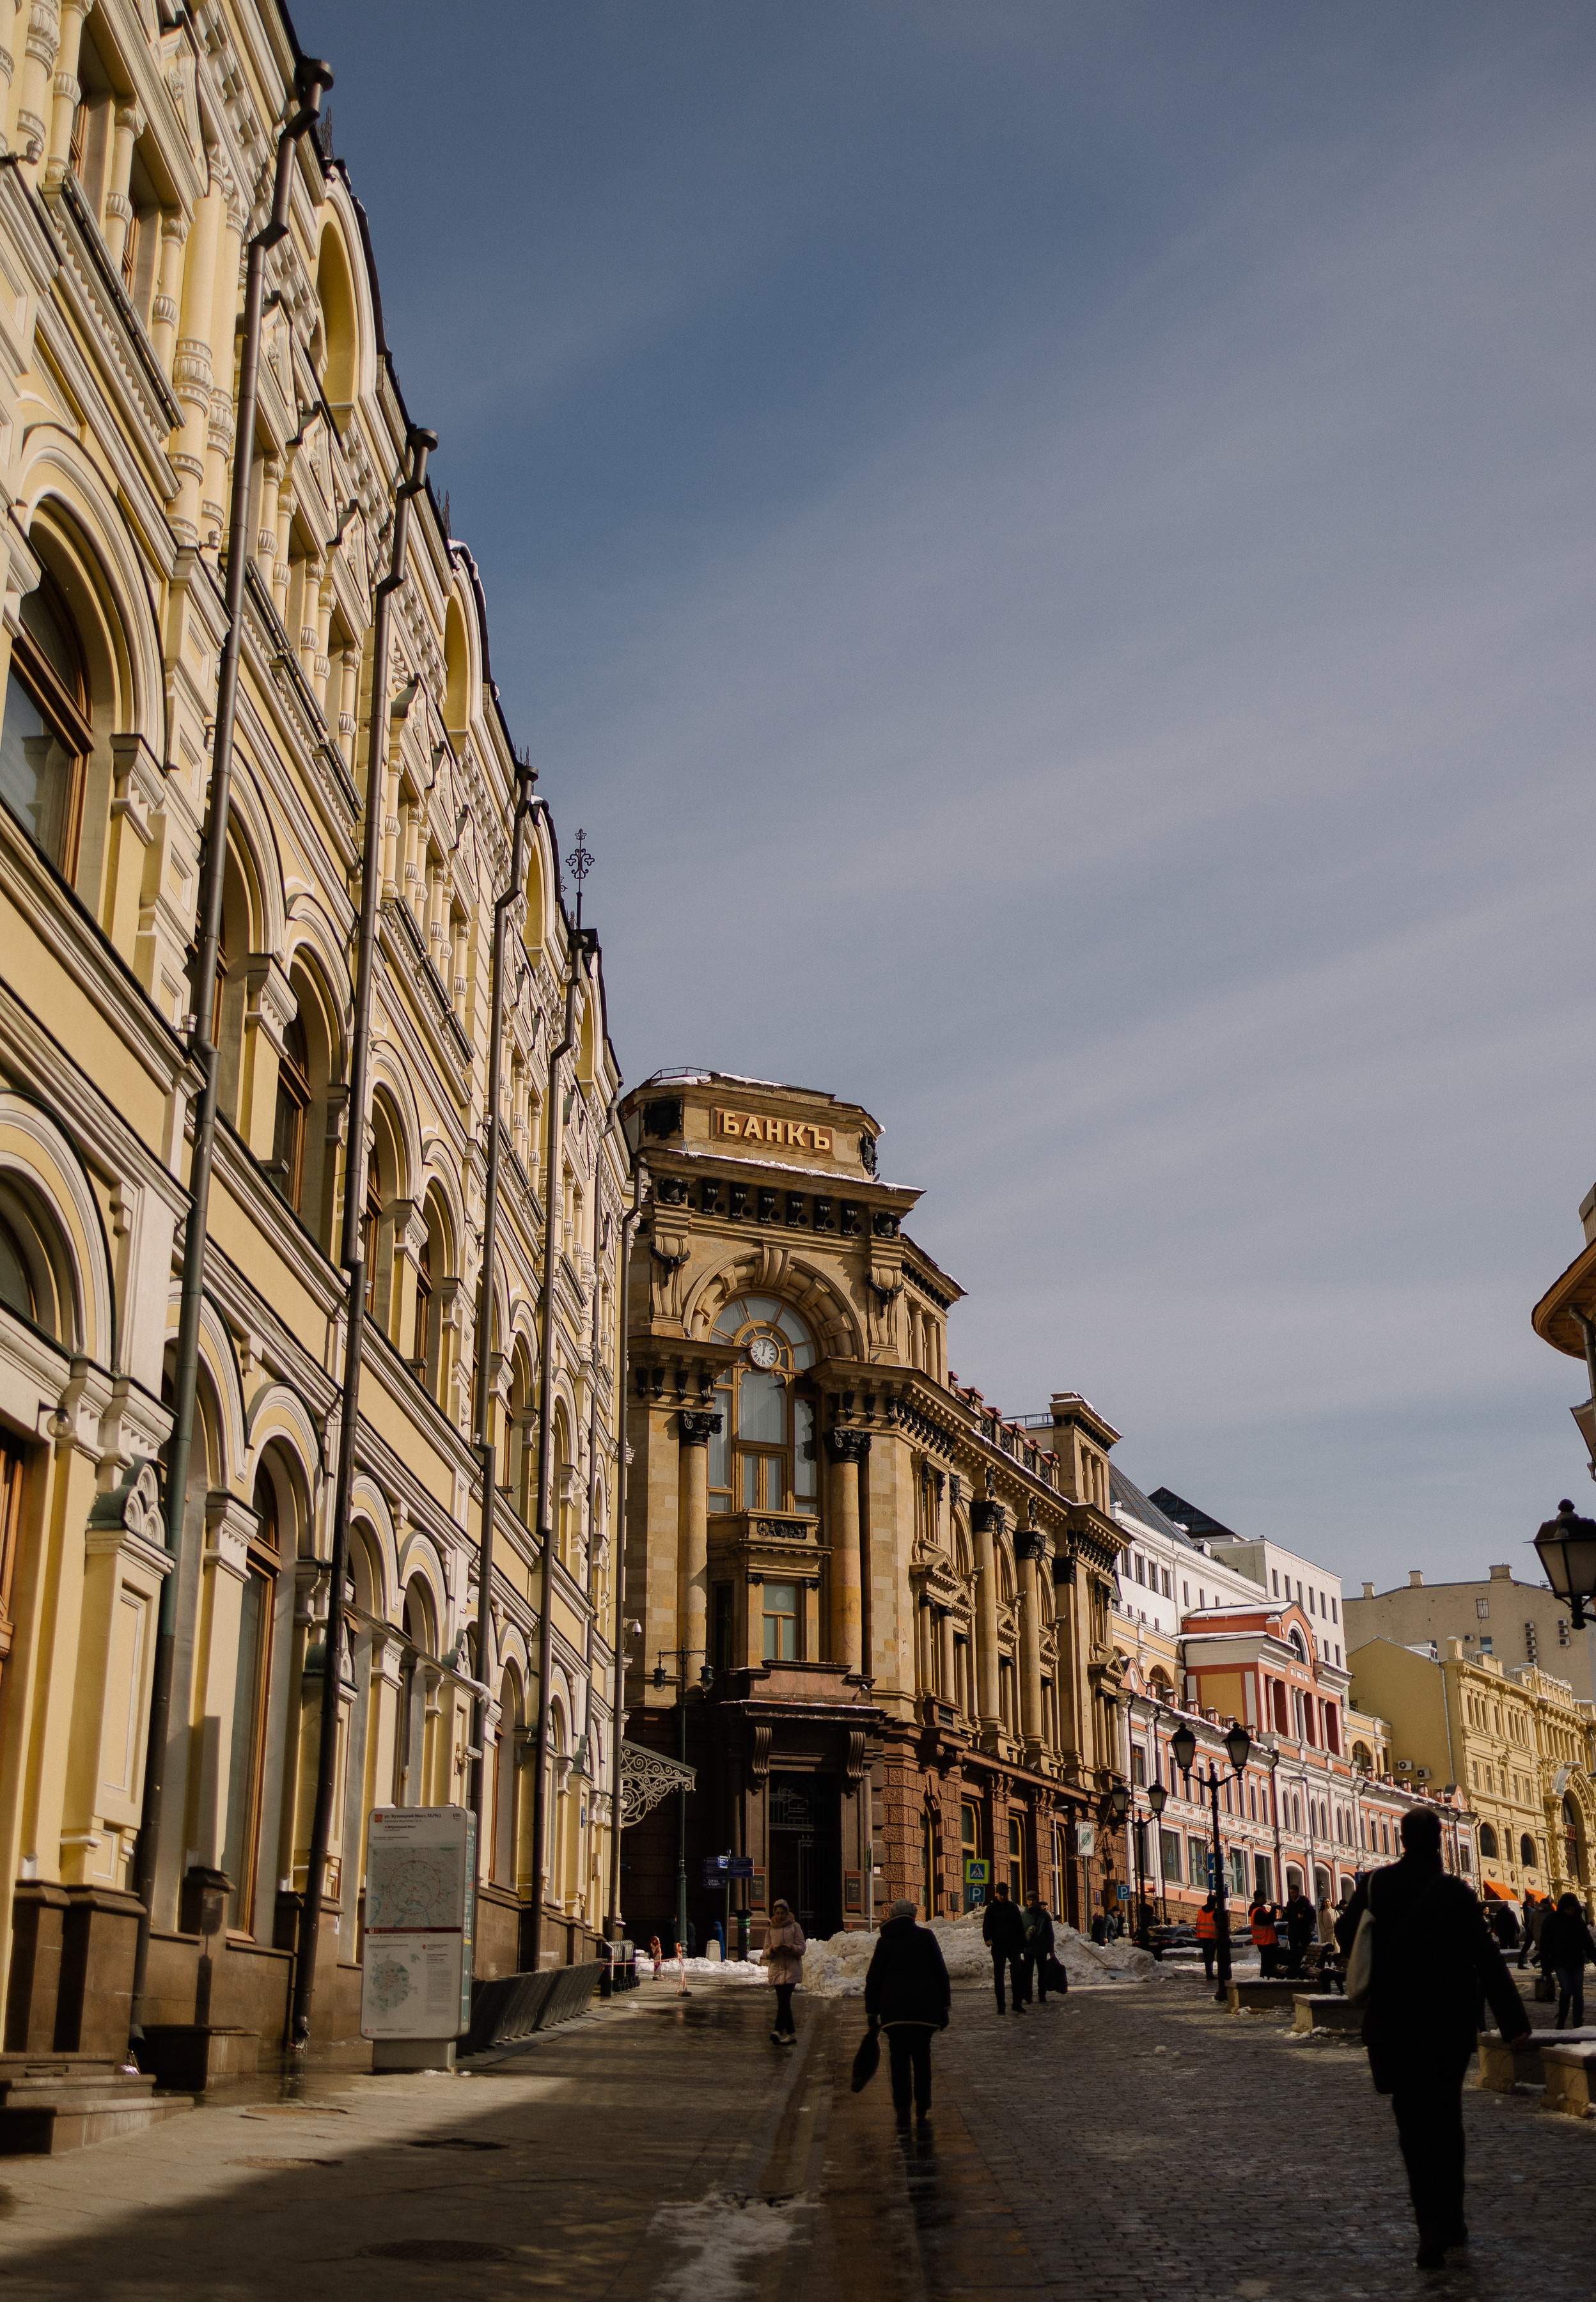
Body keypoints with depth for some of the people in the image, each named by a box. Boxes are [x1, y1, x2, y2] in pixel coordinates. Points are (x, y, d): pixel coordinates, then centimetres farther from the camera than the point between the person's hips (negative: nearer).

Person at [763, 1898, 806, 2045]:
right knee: (784, 2001, 4)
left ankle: (778, 2031, -27)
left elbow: (802, 1948, 0)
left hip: (792, 1968, -4)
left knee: (784, 1999, -18)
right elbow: (766, 1953, 10)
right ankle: (791, 2034, 10)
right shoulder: (771, 1930, 13)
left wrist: (790, 1948, -20)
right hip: (776, 1969, 4)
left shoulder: (795, 1927, 3)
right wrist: (773, 1949, -13)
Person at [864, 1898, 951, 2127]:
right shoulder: (926, 1936, 7)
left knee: (899, 2059, 4)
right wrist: (944, 2007, 8)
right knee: (922, 2058, 10)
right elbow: (941, 1973, 4)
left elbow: (873, 1979, 6)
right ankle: (922, 2111, 10)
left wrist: (872, 2013, 10)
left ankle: (902, 2110, -6)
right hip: (925, 2008, 0)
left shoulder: (884, 1940, 8)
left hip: (894, 2009, 0)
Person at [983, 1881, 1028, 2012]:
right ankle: (1001, 2006, 8)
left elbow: (1020, 1926, 15)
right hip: (998, 1946, -1)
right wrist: (987, 1939, -21)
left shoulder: (1012, 1907, 11)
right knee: (998, 1976, 2)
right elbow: (986, 1926, -1)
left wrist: (1022, 1944, 9)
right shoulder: (991, 1908, 4)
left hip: (1013, 1945, 1)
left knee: (1018, 1972, -13)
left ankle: (1018, 2003, -5)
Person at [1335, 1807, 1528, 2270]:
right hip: (1449, 2025, 0)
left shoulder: (1374, 1886, -3)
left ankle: (1432, 2227, -13)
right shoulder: (1455, 1893, -12)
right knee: (1447, 2117, 18)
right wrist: (1513, 2019, -12)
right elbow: (1487, 1957, -15)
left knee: (1415, 2123, 2)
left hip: (1394, 2024, 1)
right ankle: (1452, 2220, 24)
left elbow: (1345, 1934, 12)